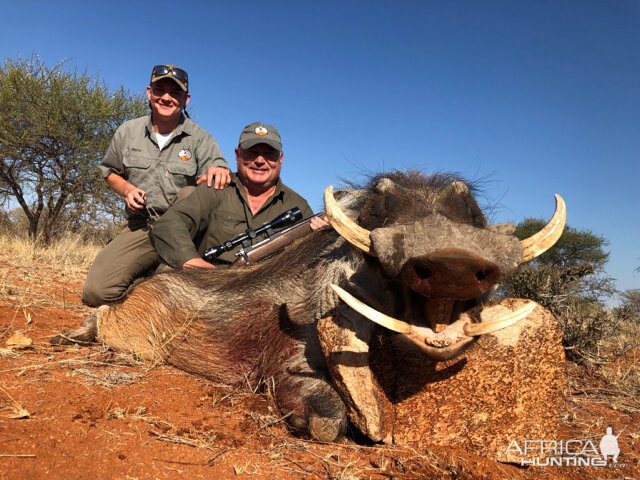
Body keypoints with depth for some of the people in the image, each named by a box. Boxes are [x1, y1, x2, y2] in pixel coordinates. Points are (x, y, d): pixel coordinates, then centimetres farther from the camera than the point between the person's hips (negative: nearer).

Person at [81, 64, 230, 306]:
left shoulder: (200, 139, 0)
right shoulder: (128, 131, 9)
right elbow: (110, 171, 22)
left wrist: (219, 171, -38)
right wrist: (127, 189, -2)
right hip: (141, 228, 1)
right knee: (96, 291, -19)